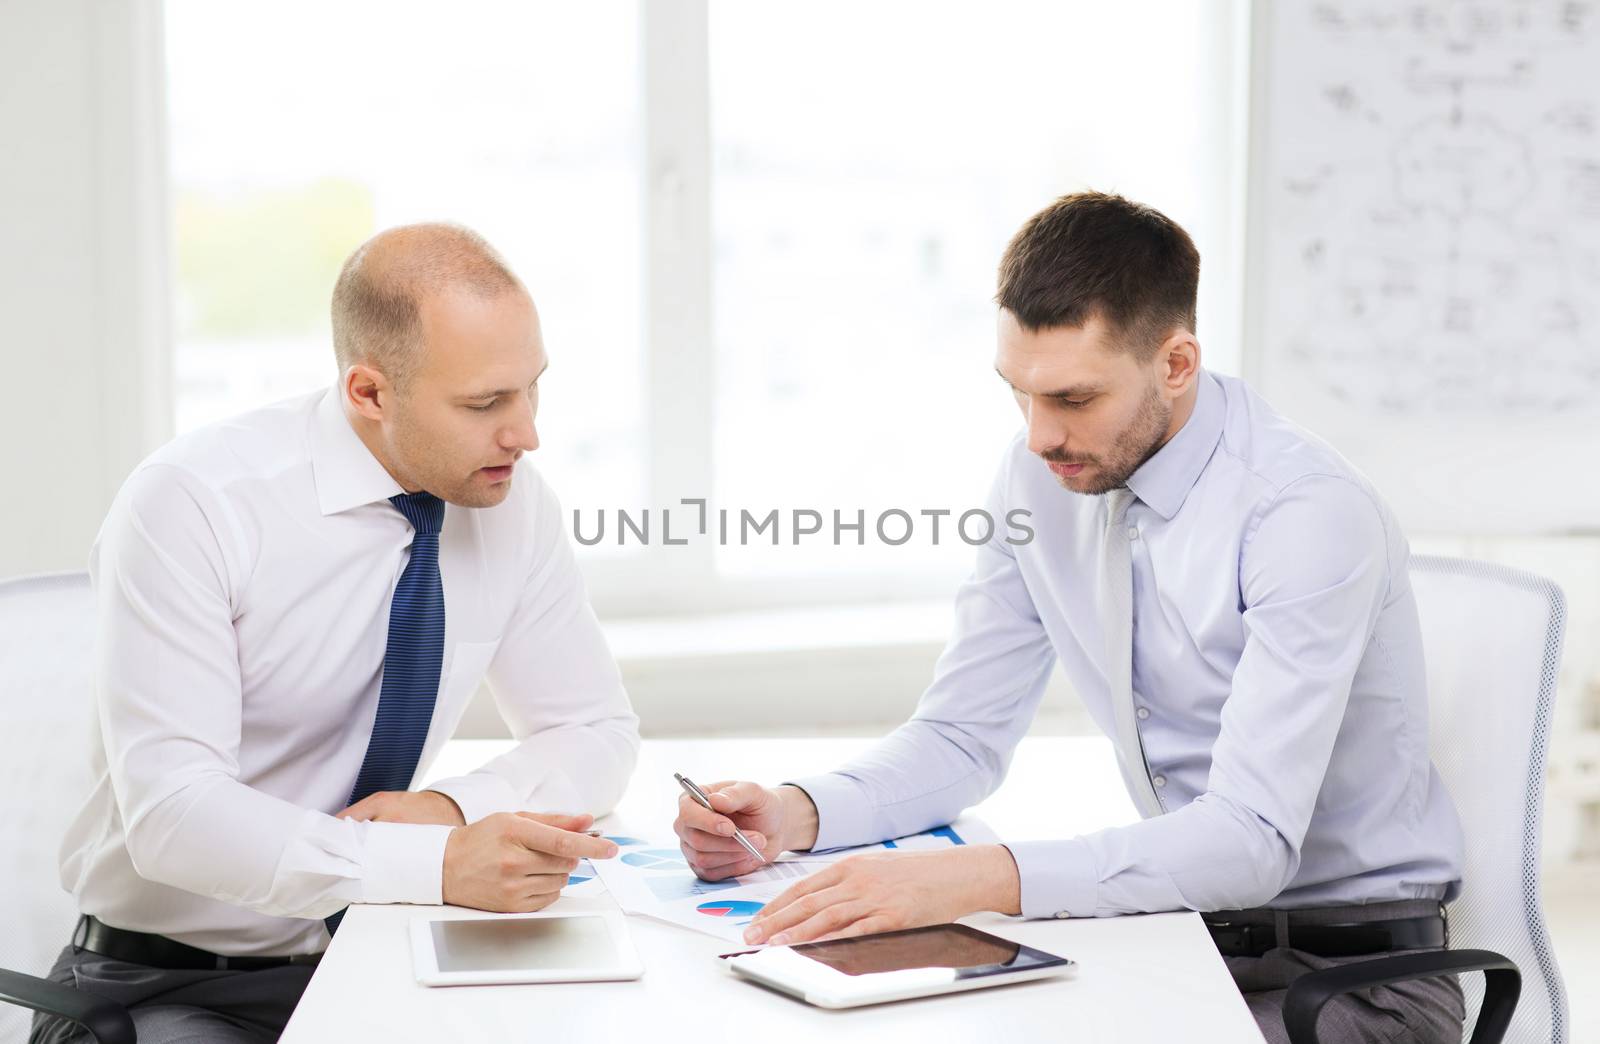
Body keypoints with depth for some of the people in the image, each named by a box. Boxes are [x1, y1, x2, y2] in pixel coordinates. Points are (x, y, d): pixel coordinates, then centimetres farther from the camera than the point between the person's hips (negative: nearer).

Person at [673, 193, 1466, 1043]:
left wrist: (983, 878, -40)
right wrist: (798, 814, -14)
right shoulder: (1041, 476, -2)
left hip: (1352, 970, -5)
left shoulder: (1310, 514, -23)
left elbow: (1250, 838, -30)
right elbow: (962, 736, 6)